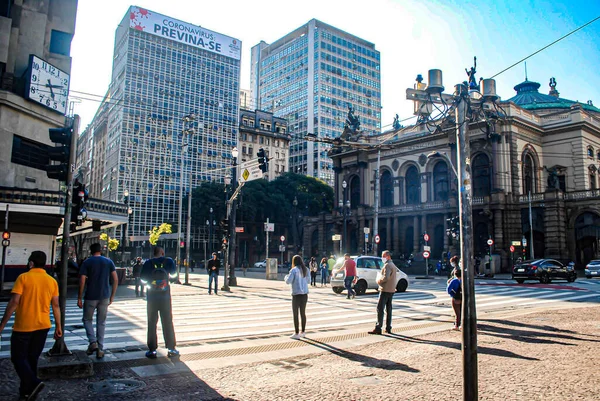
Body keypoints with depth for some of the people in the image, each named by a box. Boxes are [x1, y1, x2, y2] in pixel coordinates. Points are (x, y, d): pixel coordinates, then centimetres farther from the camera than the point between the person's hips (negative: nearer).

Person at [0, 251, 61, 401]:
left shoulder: (23, 278, -9)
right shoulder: (52, 281, 3)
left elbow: (14, 302, -15)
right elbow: (56, 306, 4)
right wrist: (58, 326, 10)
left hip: (23, 326, -4)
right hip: (43, 326, 5)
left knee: (18, 358, 7)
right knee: (32, 359, 15)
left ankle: (34, 383, -11)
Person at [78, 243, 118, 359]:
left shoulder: (87, 262, -2)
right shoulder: (109, 262, 4)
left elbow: (82, 281, -9)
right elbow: (115, 280, 0)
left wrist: (79, 298, -2)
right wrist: (112, 296, 8)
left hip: (90, 297, -2)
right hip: (104, 297, 2)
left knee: (87, 319, 16)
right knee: (101, 322, 10)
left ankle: (93, 342, -3)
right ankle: (100, 349, 10)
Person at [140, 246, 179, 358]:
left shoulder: (148, 263, -4)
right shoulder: (168, 261, -3)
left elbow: (143, 279, -3)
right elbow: (174, 275, 3)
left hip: (152, 297, 0)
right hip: (165, 296, 0)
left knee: (152, 323, 8)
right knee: (168, 322, 10)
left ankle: (152, 350, 9)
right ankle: (171, 349, 14)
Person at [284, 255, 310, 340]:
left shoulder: (293, 270, -13)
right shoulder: (306, 270, 5)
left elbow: (288, 281, -15)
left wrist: (286, 277, 6)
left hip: (296, 294, -6)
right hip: (305, 294, 6)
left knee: (295, 314, 3)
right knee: (303, 313, 16)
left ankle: (296, 333, 6)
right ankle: (303, 332, 24)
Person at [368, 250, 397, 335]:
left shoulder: (387, 265, -14)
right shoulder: (393, 265, 18)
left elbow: (385, 278, -25)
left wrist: (379, 280, -8)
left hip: (385, 290, -10)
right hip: (391, 290, 10)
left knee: (380, 308, -8)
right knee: (388, 309, 12)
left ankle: (378, 328, -10)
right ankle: (388, 328, 15)